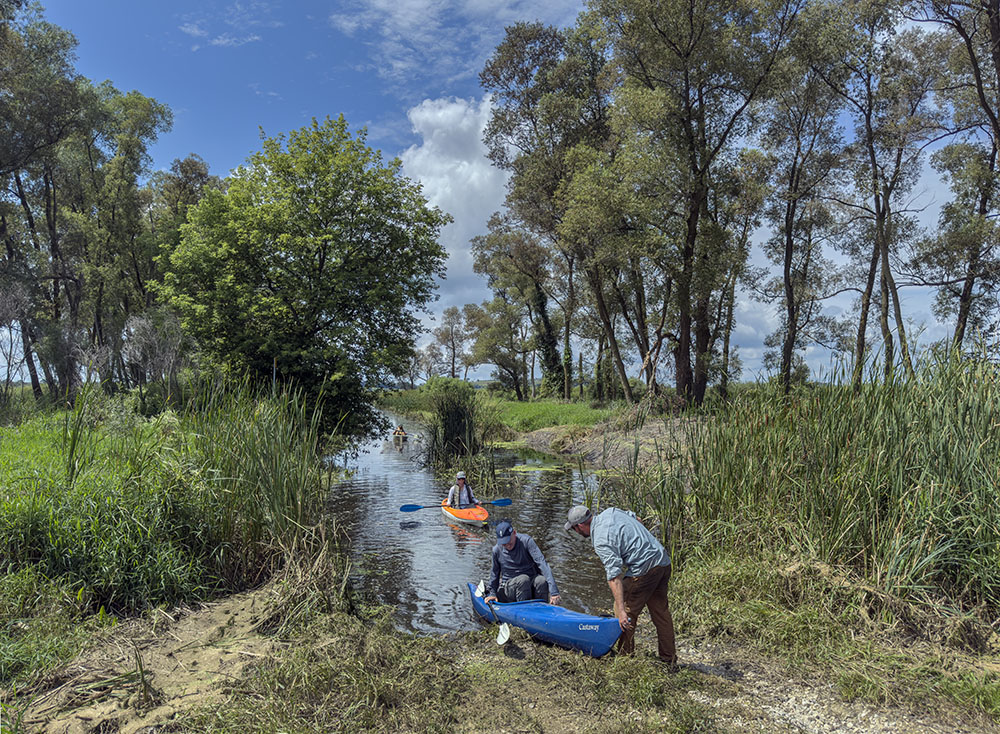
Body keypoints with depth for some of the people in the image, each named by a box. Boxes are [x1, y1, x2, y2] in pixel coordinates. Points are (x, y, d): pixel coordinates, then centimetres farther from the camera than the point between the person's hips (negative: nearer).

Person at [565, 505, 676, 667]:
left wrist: (621, 611, -24)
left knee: (626, 614, 5)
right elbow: (637, 519, 25)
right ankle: (670, 661, 26)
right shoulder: (610, 511, 8)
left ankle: (625, 655, 14)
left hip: (645, 568, -9)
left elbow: (614, 577, -23)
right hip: (664, 561, 9)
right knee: (661, 612, 17)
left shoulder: (601, 542, -16)